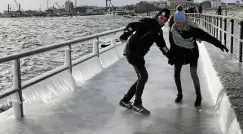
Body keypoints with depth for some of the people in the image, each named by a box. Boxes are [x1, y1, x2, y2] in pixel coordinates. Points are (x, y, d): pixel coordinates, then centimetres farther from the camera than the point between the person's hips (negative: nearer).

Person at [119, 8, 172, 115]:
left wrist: (170, 56, 12)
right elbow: (132, 26, -26)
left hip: (139, 54, 9)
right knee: (144, 75, -15)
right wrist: (125, 34, -43)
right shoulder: (148, 22, -12)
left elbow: (162, 45, 18)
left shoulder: (158, 31, 13)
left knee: (142, 77, 10)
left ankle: (125, 100, 19)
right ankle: (137, 104, -5)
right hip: (131, 51, -9)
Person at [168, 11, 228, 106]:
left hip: (192, 53, -3)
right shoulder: (172, 31, -17)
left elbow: (206, 36, -26)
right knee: (176, 74, 3)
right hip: (179, 53, 3)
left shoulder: (191, 29, -27)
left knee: (193, 74, -11)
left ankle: (198, 96, 6)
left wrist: (219, 44, -29)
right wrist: (171, 57, 2)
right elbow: (172, 45, -3)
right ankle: (179, 94, 25)